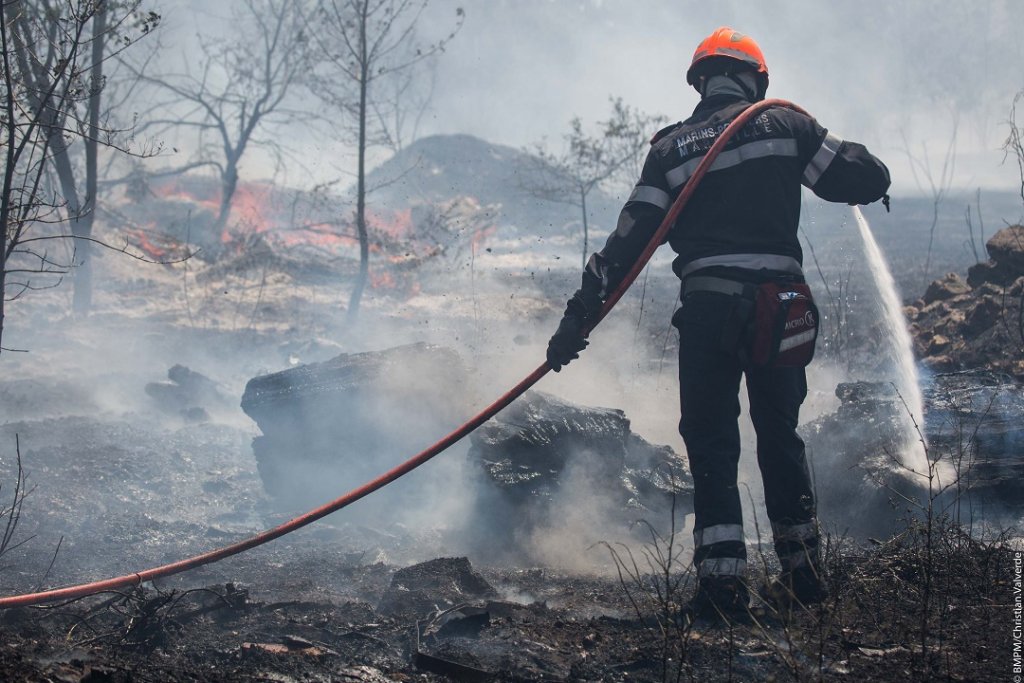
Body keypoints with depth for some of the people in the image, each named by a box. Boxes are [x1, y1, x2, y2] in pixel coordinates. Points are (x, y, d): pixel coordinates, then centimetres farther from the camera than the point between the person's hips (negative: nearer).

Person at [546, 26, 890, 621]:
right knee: (781, 437, 17)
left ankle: (723, 582, -6)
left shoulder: (671, 148, 8)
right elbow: (868, 179, 4)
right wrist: (866, 178, 29)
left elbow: (630, 239, 2)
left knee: (711, 443, 5)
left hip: (707, 309, -1)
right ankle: (803, 574, 21)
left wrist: (581, 316, 2)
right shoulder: (785, 124, 7)